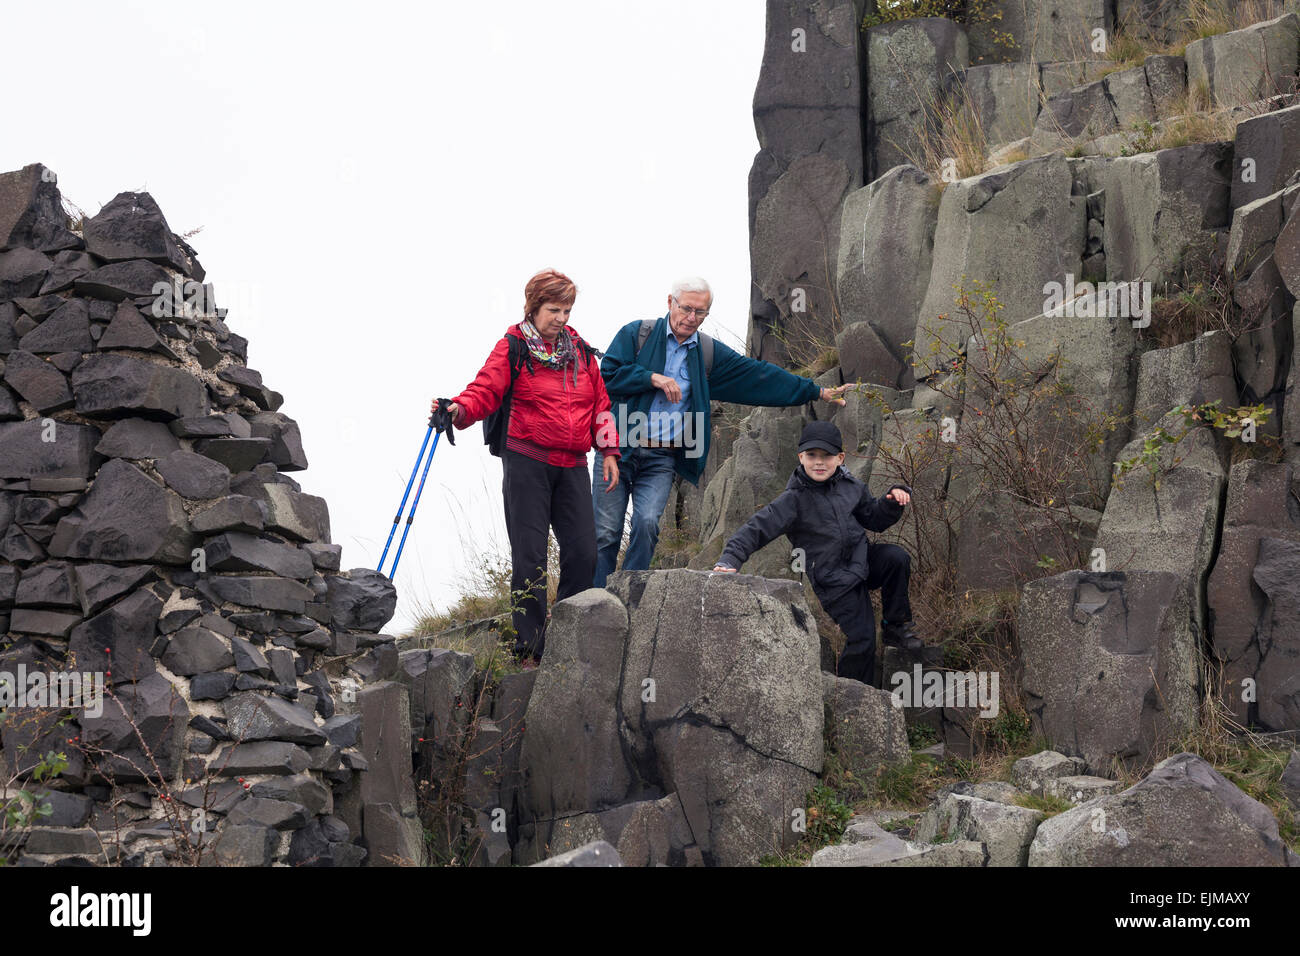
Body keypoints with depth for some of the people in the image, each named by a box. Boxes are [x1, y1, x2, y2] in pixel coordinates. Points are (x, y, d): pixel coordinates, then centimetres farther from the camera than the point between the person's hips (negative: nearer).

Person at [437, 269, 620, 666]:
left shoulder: (579, 350, 15)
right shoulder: (512, 348, -1)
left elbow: (600, 402, 19)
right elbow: (485, 390, -13)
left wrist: (608, 451, 12)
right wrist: (458, 410, -33)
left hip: (572, 466, 5)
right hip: (527, 463, -5)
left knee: (582, 552, 0)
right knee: (530, 555, -5)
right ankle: (529, 649, 1)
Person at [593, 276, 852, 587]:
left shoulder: (709, 353, 12)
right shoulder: (637, 334, 3)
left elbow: (759, 375, 13)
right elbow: (608, 375, -5)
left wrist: (817, 392, 11)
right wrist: (653, 378, -13)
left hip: (662, 459, 2)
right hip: (618, 449, -2)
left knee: (647, 524, -17)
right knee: (605, 532, -4)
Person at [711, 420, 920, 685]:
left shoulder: (850, 486, 3)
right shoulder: (795, 499, -13)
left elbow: (874, 519, 16)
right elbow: (758, 529, -19)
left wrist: (893, 499, -3)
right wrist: (729, 560, -32)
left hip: (862, 559, 5)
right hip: (834, 580, -5)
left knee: (896, 557, -24)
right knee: (861, 639, -12)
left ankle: (896, 627, -5)